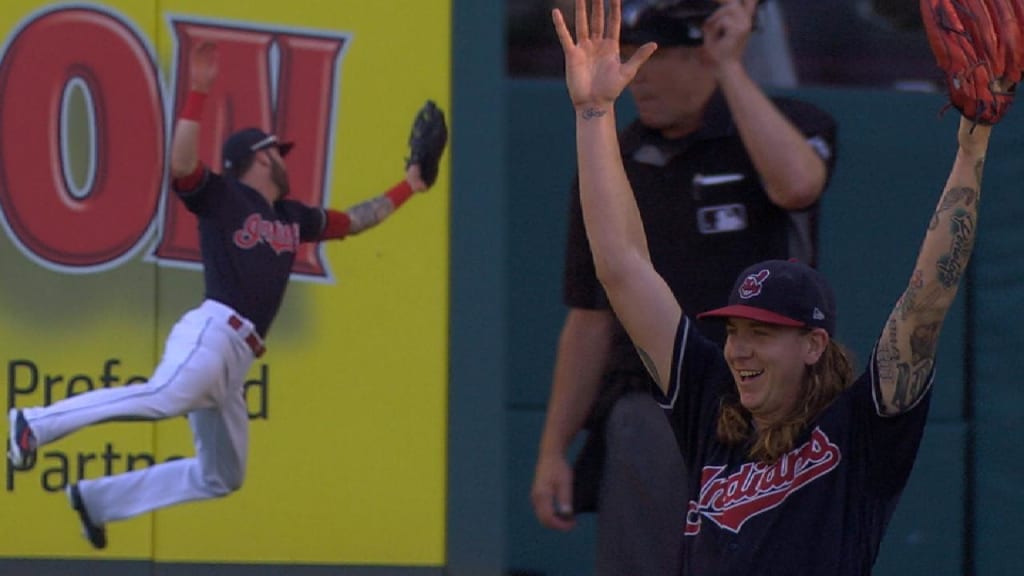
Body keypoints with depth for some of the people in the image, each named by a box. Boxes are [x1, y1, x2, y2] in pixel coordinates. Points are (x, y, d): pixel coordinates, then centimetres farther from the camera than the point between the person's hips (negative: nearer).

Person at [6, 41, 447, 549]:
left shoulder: (292, 218, 27)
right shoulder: (222, 197, 5)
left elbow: (352, 222, 40)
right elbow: (181, 164, -14)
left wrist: (407, 187, 41)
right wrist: (198, 92, -18)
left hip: (235, 361, 9)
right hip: (215, 331, -9)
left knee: (221, 477, 11)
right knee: (165, 398, -39)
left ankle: (97, 499, 14)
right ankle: (34, 423, -36)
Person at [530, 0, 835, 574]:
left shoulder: (792, 124, -1)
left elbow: (796, 184, -27)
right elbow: (591, 322, 15)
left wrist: (730, 69, -19)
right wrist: (553, 450, 8)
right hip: (643, 431, 5)